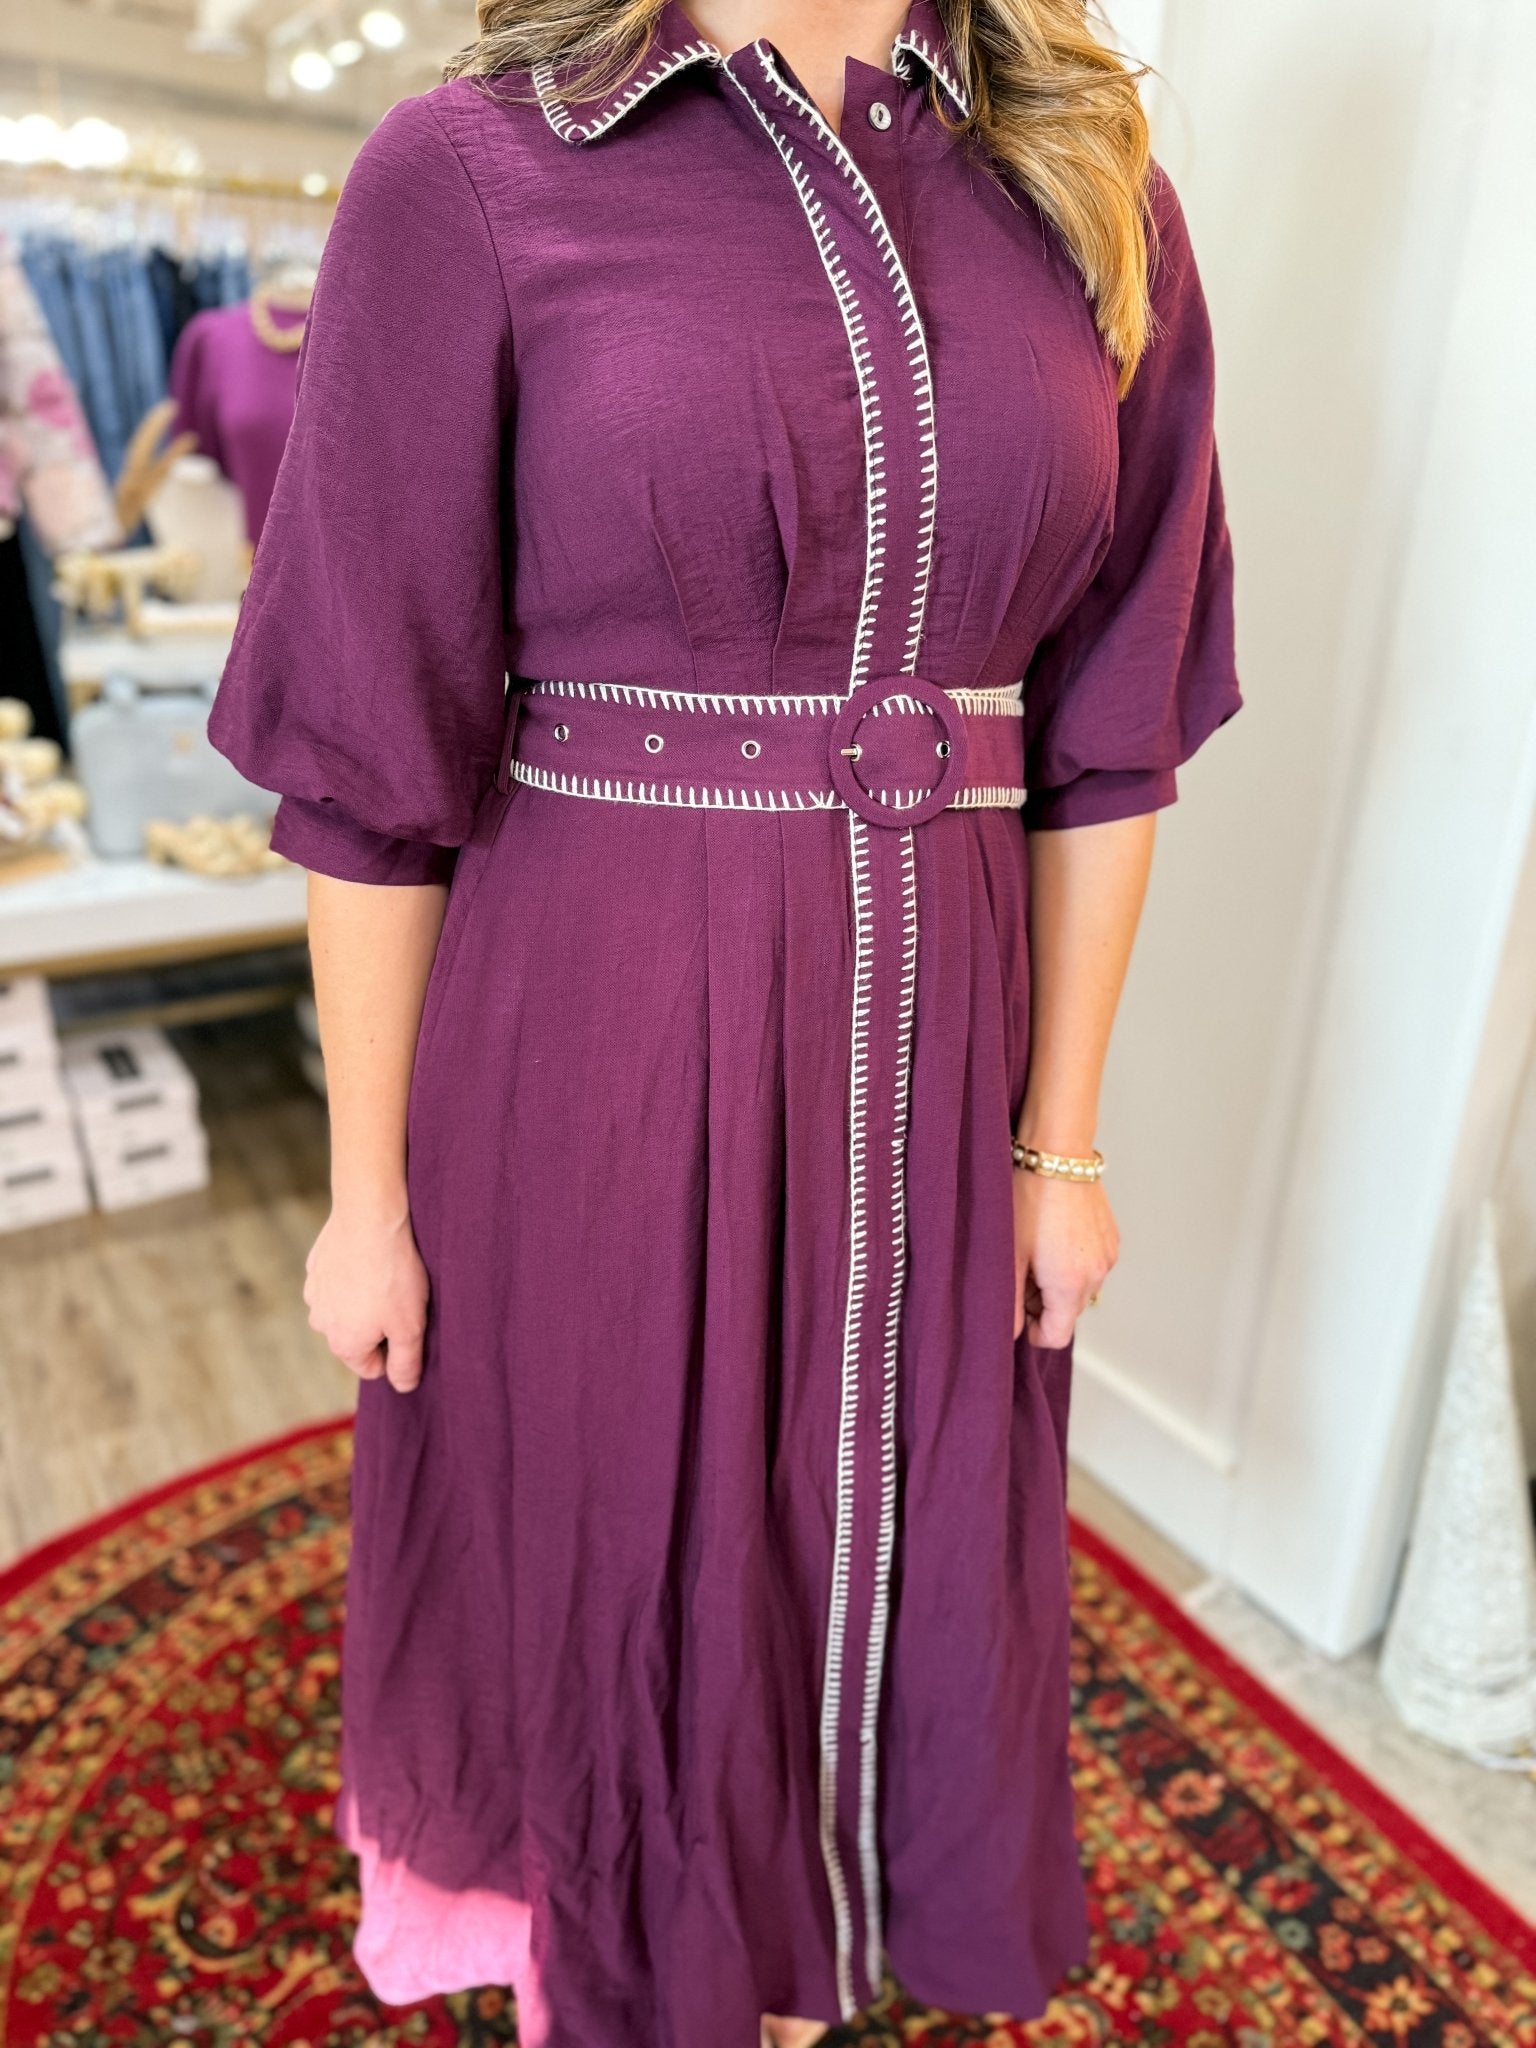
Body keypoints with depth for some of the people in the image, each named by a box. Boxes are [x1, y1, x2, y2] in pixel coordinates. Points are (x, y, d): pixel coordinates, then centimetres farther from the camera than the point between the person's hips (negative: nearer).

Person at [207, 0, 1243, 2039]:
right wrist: (365, 1193, -2)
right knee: (615, 1573, 19)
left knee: (878, 1563, 22)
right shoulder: (466, 178, -6)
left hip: (917, 1054, 4)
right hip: (593, 1043, -3)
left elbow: (1103, 716, 4)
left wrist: (1059, 1139, 3)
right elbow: (373, 746, -6)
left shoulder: (1094, 196, 5)